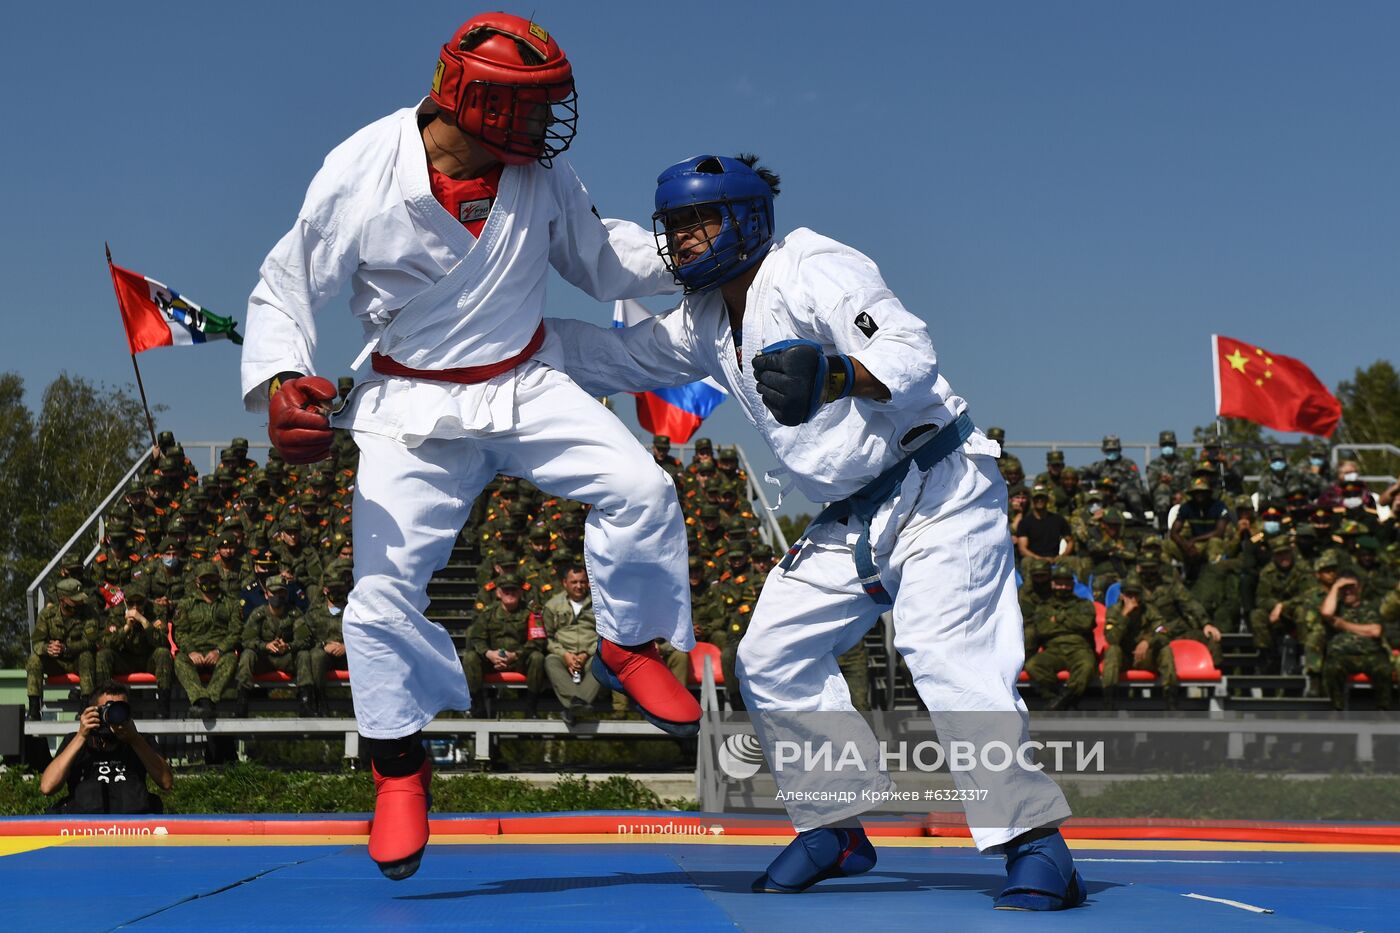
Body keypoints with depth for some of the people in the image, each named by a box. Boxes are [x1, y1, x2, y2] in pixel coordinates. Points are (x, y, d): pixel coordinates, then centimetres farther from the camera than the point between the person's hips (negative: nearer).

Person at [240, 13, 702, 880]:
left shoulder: (538, 170, -9)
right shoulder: (360, 176, -18)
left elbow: (598, 256, 6)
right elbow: (285, 293, -8)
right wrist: (280, 383, -25)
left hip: (524, 387, 3)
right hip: (415, 408, -2)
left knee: (640, 490, -17)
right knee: (383, 591, -8)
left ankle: (630, 647, 9)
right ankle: (401, 764, 16)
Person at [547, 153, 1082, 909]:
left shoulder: (810, 269, -14)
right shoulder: (705, 324, 12)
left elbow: (910, 354, -27)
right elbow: (605, 357, 17)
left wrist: (834, 374, -46)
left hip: (938, 491, -9)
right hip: (851, 519, 9)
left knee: (946, 656, -23)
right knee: (771, 661, 6)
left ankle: (1036, 845, -19)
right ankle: (837, 828, 15)